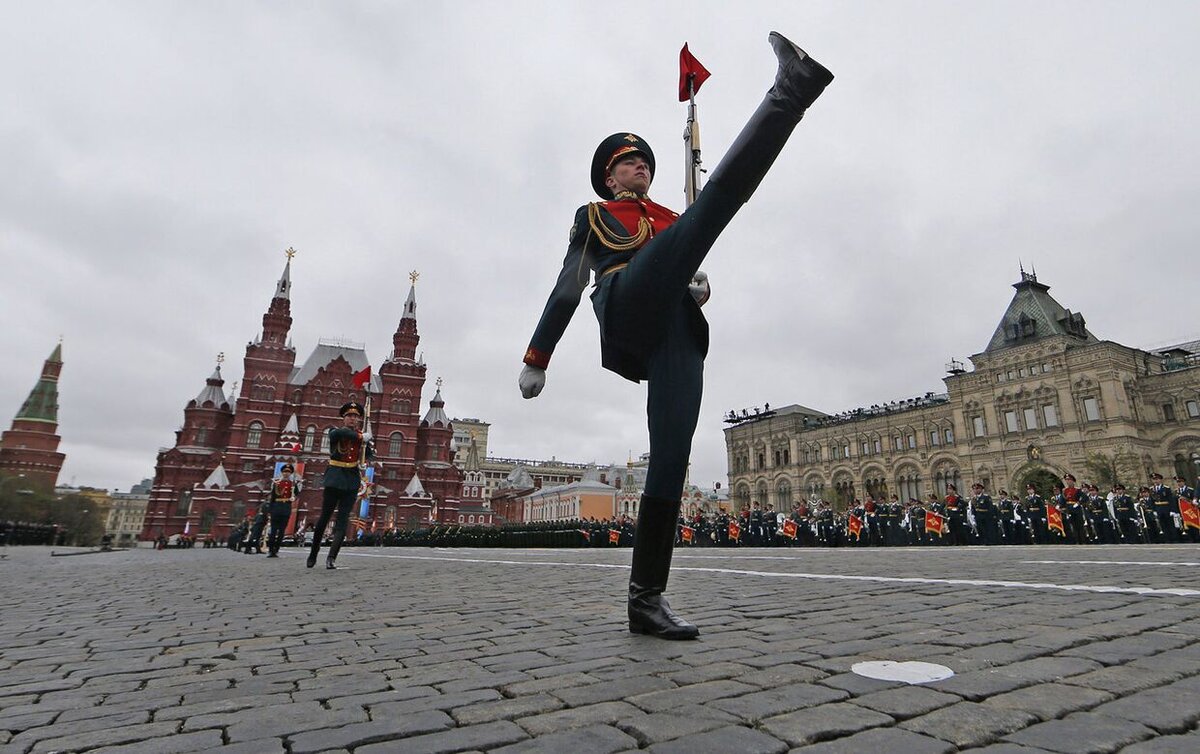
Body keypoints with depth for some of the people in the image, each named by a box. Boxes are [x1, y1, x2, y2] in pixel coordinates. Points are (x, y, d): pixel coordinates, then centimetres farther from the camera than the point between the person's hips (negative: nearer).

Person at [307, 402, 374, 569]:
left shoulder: (362, 437, 9)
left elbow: (370, 457, 3)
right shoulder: (334, 432, 1)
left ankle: (331, 558, -8)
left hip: (352, 481, 2)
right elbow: (341, 432, -24)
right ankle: (313, 553, 24)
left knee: (343, 519, -6)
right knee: (324, 517, 6)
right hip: (335, 478, -1)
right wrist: (361, 437, -24)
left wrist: (368, 443, -16)